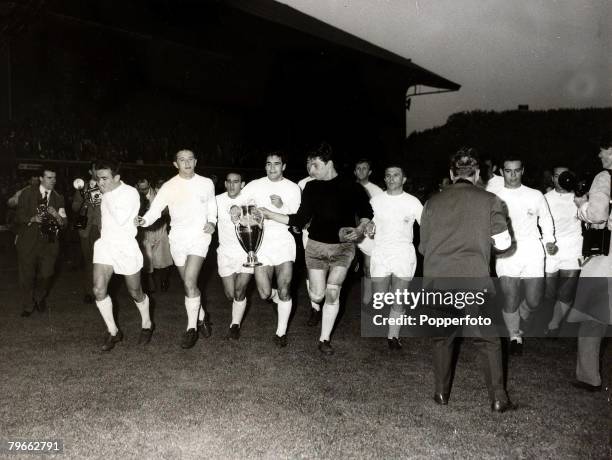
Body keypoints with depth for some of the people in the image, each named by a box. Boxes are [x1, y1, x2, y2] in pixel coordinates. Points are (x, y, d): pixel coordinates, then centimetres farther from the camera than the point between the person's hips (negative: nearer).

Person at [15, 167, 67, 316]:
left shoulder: (58, 198, 8)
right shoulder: (27, 193, 1)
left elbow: (63, 224, 3)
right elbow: (19, 216, -2)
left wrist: (58, 216, -18)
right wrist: (32, 219, -21)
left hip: (49, 242, 2)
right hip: (28, 241, -1)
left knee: (47, 274, -3)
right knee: (27, 275, 4)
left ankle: (40, 297, 29)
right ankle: (27, 306, 24)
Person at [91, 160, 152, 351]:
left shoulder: (130, 192, -12)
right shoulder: (106, 194, 7)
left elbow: (121, 219, -24)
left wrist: (106, 199, -17)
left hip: (126, 247, -5)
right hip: (105, 245, 5)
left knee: (135, 293, 8)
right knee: (99, 290, -9)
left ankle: (147, 325, 33)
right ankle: (113, 332, 6)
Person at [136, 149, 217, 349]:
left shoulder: (206, 183, 1)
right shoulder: (169, 187, -2)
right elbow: (155, 209, -8)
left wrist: (212, 222, 0)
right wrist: (144, 220, -28)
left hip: (199, 237, -2)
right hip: (177, 239, 2)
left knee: (189, 282, -17)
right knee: (190, 283, 12)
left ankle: (191, 328, -5)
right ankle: (202, 317, 35)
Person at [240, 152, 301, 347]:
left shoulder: (293, 188, 1)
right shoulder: (255, 185, 2)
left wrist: (282, 206, -19)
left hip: (284, 241, -1)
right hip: (261, 242, 1)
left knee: (284, 290, -7)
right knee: (265, 294, -3)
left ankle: (281, 333, 12)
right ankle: (282, 300, 35)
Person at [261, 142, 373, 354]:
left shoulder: (350, 187, -7)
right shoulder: (311, 187, 1)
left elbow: (366, 213, 4)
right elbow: (300, 219, 0)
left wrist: (360, 229, -16)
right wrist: (269, 214, -6)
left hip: (343, 246, -2)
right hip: (316, 245, 2)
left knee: (332, 293, -9)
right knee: (317, 295, 0)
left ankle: (324, 339, 8)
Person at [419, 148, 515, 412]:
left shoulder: (433, 202, 6)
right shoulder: (489, 201, 1)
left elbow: (423, 246, 11)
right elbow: (503, 243, 1)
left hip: (437, 279, 2)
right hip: (474, 279, -2)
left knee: (441, 337, 15)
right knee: (487, 340, 10)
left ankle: (442, 393, 21)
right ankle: (498, 398, 12)